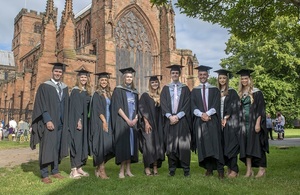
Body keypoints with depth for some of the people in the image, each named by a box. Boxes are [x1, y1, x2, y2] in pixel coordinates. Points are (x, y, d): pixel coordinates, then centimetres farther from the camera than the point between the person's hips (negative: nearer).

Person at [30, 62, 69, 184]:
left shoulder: (65, 88, 12)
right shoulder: (44, 86, -3)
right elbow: (41, 105, -10)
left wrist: (66, 122, 8)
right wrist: (47, 120, -19)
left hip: (61, 123, 5)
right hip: (49, 122, -5)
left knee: (57, 147, 10)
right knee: (47, 147, -2)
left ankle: (55, 171, 20)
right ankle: (44, 175, 5)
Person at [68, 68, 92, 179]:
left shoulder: (87, 91, 15)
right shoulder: (75, 91, -6)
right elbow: (75, 107, -14)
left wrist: (86, 121, 9)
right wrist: (78, 120, -21)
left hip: (85, 121, 7)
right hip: (77, 121, -7)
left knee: (84, 143, 7)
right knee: (76, 143, -7)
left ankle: (79, 167, 14)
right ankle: (73, 170, -2)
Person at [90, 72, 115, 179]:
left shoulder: (108, 94, 17)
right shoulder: (97, 94, -3)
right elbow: (98, 109, -11)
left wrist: (108, 122, 7)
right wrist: (104, 121, -17)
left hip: (108, 123, 7)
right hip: (99, 123, -7)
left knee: (108, 145, 4)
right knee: (102, 145, -7)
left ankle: (99, 168, 15)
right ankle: (102, 170, 0)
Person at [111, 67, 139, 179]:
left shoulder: (134, 92, 17)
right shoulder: (118, 90, 1)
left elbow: (137, 107, 15)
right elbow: (117, 107, -9)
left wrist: (136, 119, -3)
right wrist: (127, 120, -15)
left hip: (133, 122, 5)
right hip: (122, 122, -5)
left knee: (131, 144, 4)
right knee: (123, 144, -8)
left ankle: (128, 170, 10)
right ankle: (121, 171, -3)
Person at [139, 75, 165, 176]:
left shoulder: (160, 97, 13)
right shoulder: (145, 95, 0)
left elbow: (161, 111, 14)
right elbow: (142, 109, -8)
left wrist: (162, 124, 4)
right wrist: (146, 122, -17)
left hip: (158, 125, 5)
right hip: (148, 124, -4)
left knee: (158, 145, 3)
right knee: (149, 145, -6)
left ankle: (155, 167, 10)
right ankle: (147, 168, 2)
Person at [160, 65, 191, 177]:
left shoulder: (185, 88, 9)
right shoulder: (166, 88, 11)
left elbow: (187, 104, -1)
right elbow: (163, 104, 2)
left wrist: (177, 116, -12)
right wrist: (170, 116, -12)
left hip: (182, 120, -1)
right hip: (169, 120, 1)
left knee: (184, 144, -3)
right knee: (170, 144, 1)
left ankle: (186, 169, 5)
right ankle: (172, 169, 9)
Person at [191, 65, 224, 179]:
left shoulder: (214, 90, 10)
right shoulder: (194, 91, 13)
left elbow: (216, 105, -1)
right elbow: (193, 106, 2)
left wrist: (207, 114, -15)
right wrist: (201, 114, -15)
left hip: (213, 120, -1)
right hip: (199, 121, 2)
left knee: (216, 144, -5)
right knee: (203, 145, 1)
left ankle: (220, 170, -3)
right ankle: (209, 168, 8)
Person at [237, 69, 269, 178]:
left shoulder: (256, 93, -4)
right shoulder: (240, 94, 12)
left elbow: (260, 109, -9)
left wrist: (258, 123, -17)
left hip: (254, 123, -5)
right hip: (244, 123, 5)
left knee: (256, 144, -3)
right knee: (246, 146, 3)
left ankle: (262, 169, 9)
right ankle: (249, 170, 8)